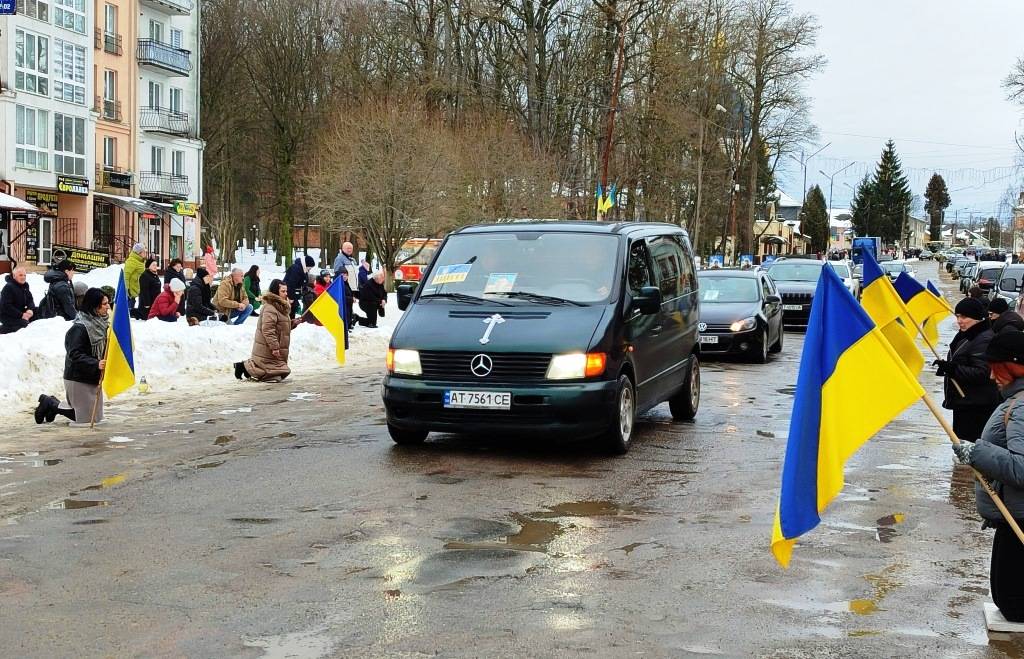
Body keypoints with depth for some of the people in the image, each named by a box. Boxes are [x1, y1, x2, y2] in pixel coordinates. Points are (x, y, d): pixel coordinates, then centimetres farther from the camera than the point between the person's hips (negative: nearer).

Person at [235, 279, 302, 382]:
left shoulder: (281, 306, 15)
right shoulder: (270, 308, -18)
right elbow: (267, 330, -24)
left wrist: (293, 322, 8)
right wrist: (274, 347, -24)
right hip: (267, 350, -10)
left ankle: (248, 365, 18)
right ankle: (245, 367, -1)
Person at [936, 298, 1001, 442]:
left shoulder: (984, 340, -18)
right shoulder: (964, 335, 14)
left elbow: (981, 373, -25)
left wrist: (953, 369, -29)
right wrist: (946, 367, 10)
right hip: (964, 402, 11)